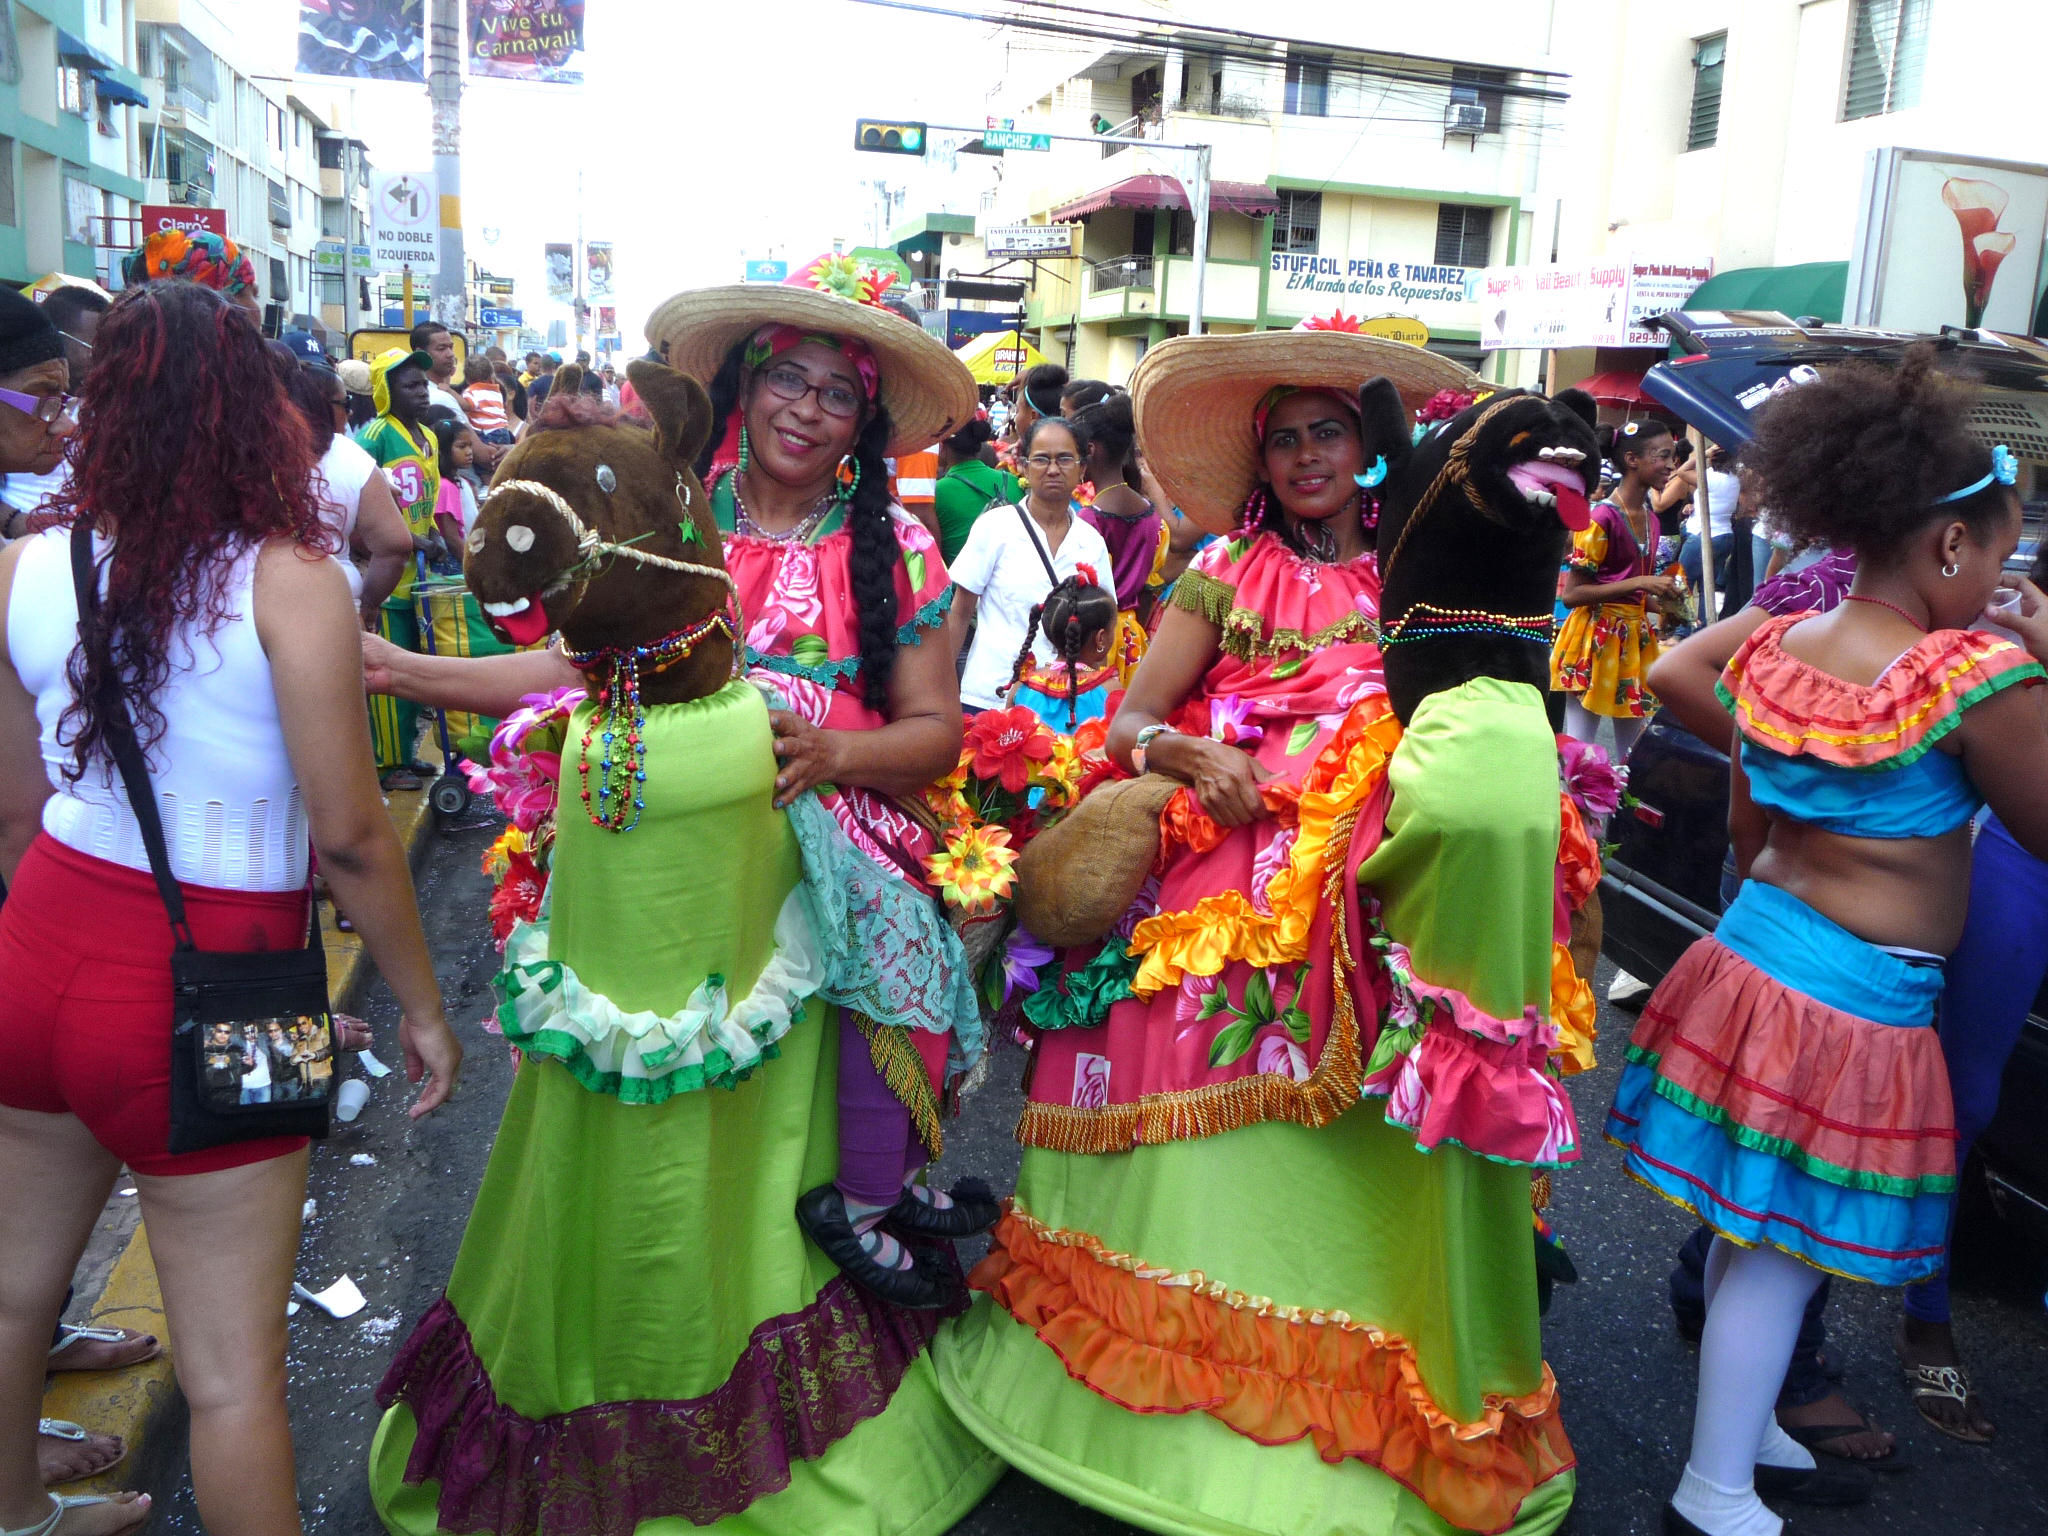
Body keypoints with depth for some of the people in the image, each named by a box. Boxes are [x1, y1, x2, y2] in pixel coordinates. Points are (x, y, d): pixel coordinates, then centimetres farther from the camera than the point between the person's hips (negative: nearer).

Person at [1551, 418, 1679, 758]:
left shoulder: (1651, 520, 11)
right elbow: (1570, 594, -19)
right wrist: (1640, 583, -20)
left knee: (1631, 755, 14)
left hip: (1635, 639, 8)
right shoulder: (1602, 517, -14)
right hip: (1596, 638, -8)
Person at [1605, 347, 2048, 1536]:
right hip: (1856, 1003, -7)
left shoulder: (1776, 650, 2)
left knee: (1753, 1230, 20)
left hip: (1750, 957, 7)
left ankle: (1746, 1431, 39)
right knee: (1786, 1250, 7)